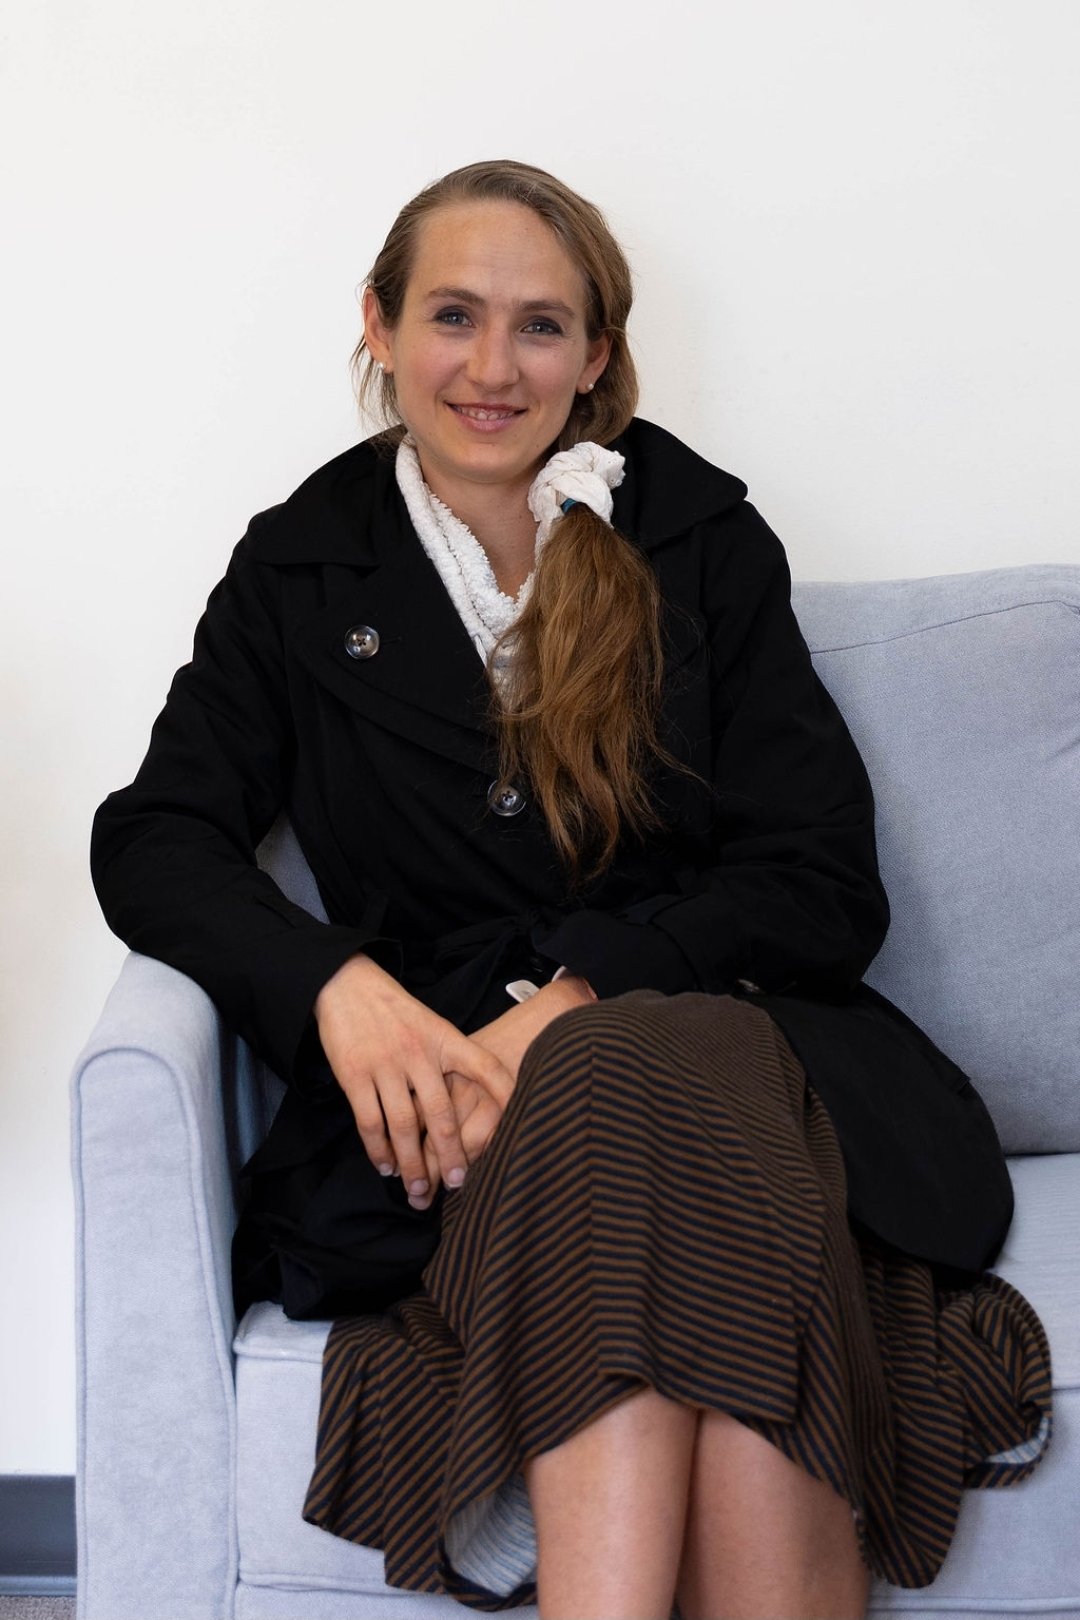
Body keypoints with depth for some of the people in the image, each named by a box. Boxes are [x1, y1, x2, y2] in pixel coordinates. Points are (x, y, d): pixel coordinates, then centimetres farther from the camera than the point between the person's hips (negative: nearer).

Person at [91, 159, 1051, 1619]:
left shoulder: (702, 539, 10)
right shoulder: (305, 565, 14)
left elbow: (824, 889, 2)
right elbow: (154, 841, 5)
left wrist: (577, 1003, -15)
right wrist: (338, 985, -16)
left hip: (718, 1023, 0)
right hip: (447, 1069, 0)